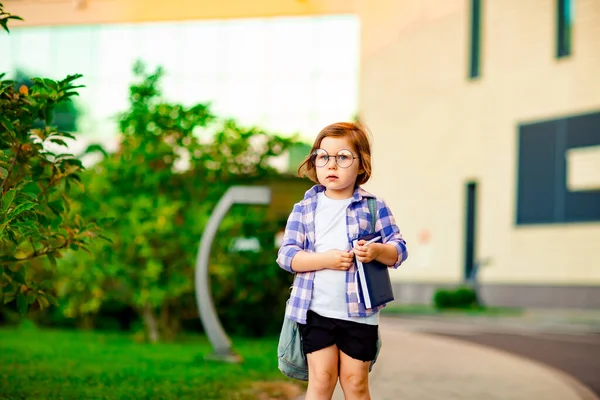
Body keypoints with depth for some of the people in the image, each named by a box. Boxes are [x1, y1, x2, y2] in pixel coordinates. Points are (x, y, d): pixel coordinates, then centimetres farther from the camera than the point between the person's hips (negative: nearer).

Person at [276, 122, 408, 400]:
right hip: (315, 310, 0)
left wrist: (377, 251, -22)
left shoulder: (373, 207, 2)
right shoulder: (304, 209, 3)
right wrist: (325, 259, -18)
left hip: (360, 312, 0)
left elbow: (399, 249, 0)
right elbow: (287, 255, -4)